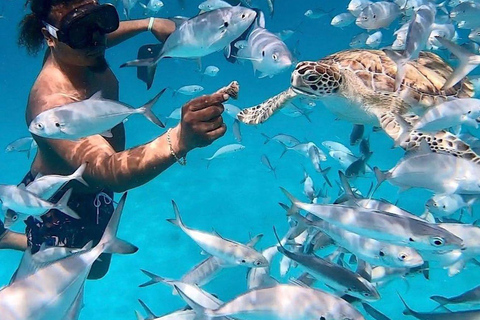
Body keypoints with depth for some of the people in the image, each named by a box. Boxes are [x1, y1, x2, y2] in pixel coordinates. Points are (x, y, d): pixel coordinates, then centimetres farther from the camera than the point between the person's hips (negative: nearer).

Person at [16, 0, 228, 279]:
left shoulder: (77, 51, -15)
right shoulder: (53, 103, -41)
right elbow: (108, 170, -56)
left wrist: (150, 23, 6)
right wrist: (179, 140, -72)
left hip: (93, 190, 8)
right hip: (60, 205, -8)